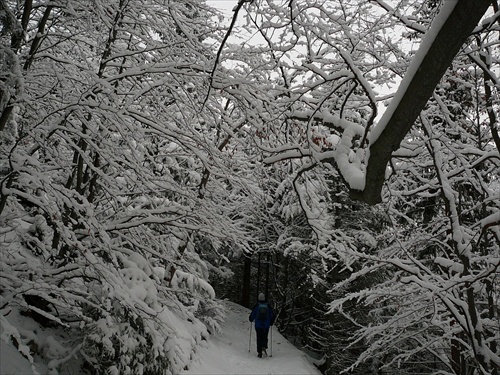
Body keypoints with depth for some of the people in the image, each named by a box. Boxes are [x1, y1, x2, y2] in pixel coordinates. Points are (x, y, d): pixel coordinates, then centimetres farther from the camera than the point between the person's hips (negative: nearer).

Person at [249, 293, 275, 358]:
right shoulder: (268, 306, -2)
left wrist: (251, 319, 22)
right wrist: (271, 323, 19)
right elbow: (272, 315, 4)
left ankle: (259, 352, 3)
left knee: (259, 338, 8)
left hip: (258, 325, -1)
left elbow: (252, 314, -1)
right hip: (266, 325, 1)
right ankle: (264, 347, -8)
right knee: (265, 337, 17)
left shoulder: (256, 306, -8)